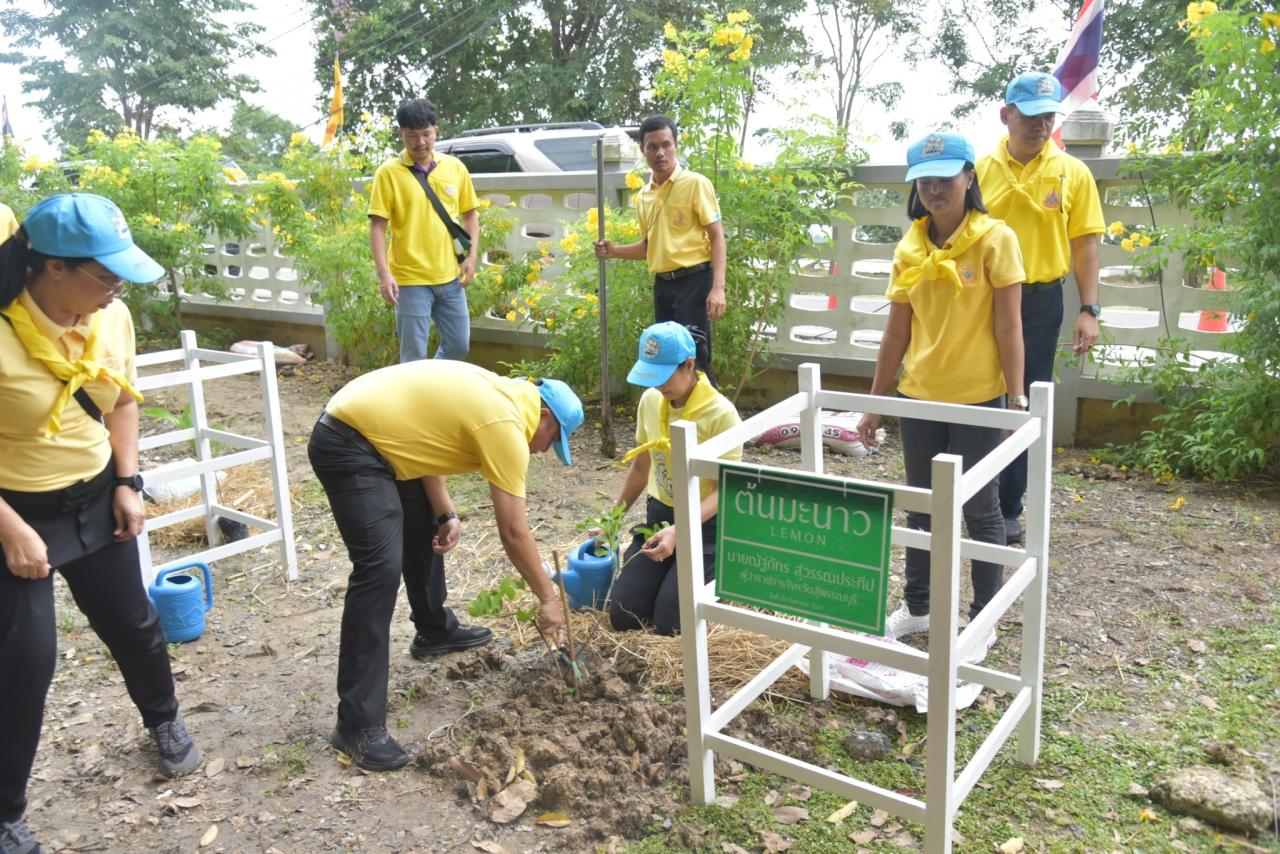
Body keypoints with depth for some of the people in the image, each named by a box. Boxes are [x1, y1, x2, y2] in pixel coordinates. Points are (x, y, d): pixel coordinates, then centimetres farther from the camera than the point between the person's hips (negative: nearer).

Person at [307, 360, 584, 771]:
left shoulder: (494, 394, 12)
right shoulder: (507, 425, -15)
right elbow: (513, 532, -13)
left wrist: (446, 514, 3)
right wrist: (547, 597, -2)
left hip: (371, 432, 11)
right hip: (347, 446, -11)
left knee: (424, 527, 24)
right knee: (381, 568, -17)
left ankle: (434, 630, 45)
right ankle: (358, 724, -14)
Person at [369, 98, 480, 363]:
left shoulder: (455, 167, 5)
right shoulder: (388, 173, -6)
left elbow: (470, 213, 14)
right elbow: (377, 226, -7)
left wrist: (472, 255, 2)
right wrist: (384, 274, -16)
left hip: (450, 276, 4)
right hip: (410, 279, -4)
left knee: (458, 345, 14)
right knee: (415, 355, 1)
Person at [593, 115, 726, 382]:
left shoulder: (695, 183, -6)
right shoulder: (643, 196, 14)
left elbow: (717, 236, -10)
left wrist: (717, 288, -20)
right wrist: (614, 251, 7)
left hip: (694, 281, -7)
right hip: (662, 285, 7)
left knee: (693, 357, -11)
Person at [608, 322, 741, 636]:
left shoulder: (720, 413, -20)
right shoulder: (650, 400, -1)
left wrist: (678, 532, -33)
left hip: (705, 524, -5)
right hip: (659, 514, 6)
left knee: (669, 623, -13)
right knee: (622, 616, -5)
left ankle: (717, 573, 14)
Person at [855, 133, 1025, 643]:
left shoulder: (995, 239, -8)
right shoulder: (909, 249, 4)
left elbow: (1008, 325, -9)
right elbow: (896, 332, 7)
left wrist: (1016, 397, -12)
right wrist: (875, 402, 8)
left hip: (978, 398, -4)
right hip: (919, 397, 5)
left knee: (979, 510, 7)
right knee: (920, 506, 15)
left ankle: (985, 616, 23)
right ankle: (917, 606, 30)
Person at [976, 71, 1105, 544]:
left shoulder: (1073, 173, 2)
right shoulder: (981, 169, 1)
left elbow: (1084, 243, 2)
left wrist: (1089, 310, -4)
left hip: (1040, 301, 0)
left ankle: (1009, 508, 20)